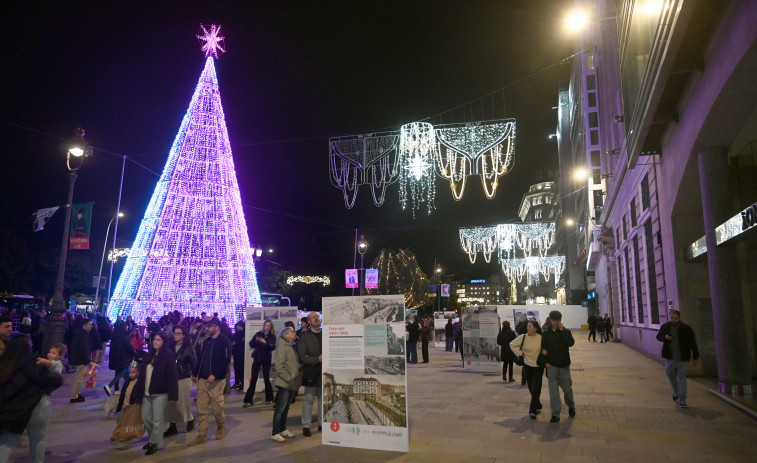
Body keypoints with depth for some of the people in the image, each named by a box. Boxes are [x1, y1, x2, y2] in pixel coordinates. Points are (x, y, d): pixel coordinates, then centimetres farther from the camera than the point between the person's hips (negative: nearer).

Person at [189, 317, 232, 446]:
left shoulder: (224, 341, -9)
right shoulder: (206, 341, 14)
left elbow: (226, 360, -16)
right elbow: (200, 358, 19)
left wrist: (215, 374, -23)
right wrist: (195, 373, 12)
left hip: (216, 380, -6)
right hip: (202, 379, 6)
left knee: (217, 408, 4)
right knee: (201, 409, 5)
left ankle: (221, 428, 30)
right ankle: (201, 435, 13)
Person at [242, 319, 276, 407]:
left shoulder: (272, 336, -1)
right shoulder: (259, 334, 3)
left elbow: (273, 347, -15)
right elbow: (251, 344, 0)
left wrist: (265, 342, -30)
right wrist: (256, 340, -19)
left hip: (266, 360, -1)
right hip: (257, 358, 1)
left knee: (266, 379, 7)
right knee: (253, 380, -2)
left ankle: (269, 398, 23)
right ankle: (248, 400, 1)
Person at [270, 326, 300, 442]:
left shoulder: (292, 347, 12)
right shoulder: (282, 347, -14)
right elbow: (279, 367, -19)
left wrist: (295, 378, 3)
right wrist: (289, 378, -17)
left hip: (292, 384, 8)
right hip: (284, 383, -8)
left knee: (286, 408, 17)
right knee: (280, 409, -1)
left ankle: (283, 430, 28)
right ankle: (275, 433, 8)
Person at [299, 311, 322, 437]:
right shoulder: (305, 337, -2)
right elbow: (301, 357, -8)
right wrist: (317, 359, -18)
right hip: (311, 372, -3)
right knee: (308, 399, 1)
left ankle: (322, 424, 24)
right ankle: (306, 426, 11)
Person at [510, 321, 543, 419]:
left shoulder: (541, 338, -12)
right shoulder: (523, 337, -6)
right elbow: (512, 344, 3)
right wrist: (519, 353, -3)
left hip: (538, 366, -2)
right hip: (527, 366, 2)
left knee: (535, 389, -7)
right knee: (531, 389, 11)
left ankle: (532, 411, 0)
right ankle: (538, 406, 32)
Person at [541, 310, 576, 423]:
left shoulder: (566, 332, 1)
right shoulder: (546, 334, 4)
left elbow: (571, 343, -18)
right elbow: (543, 349, 6)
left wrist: (562, 330, -17)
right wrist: (545, 362, -4)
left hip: (564, 365, 0)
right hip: (551, 366, 0)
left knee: (567, 388, 8)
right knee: (553, 391, -1)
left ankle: (571, 406, 37)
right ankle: (555, 414, 5)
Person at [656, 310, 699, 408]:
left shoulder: (686, 328, -4)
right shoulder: (665, 327, 4)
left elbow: (693, 343, 1)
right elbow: (658, 336, 12)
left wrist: (695, 357, 1)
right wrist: (665, 337, -11)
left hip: (683, 359, -3)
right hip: (670, 358, 3)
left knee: (682, 379, 0)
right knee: (670, 376, 14)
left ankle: (682, 400, 6)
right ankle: (676, 392, 40)